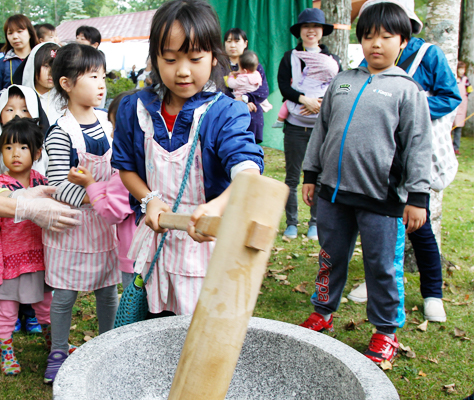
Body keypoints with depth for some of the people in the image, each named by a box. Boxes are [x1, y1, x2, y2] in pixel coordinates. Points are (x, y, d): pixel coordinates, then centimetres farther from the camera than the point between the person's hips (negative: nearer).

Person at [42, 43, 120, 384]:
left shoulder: (107, 122, 3)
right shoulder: (61, 133, -16)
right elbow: (59, 184, -20)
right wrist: (93, 197, -28)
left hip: (104, 220, 5)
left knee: (108, 289, 14)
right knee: (65, 292, 8)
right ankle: (58, 353, 27)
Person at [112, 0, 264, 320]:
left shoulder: (225, 114, -17)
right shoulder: (135, 109, -3)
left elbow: (247, 169, -33)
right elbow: (126, 167, 8)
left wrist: (217, 206, -54)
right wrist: (149, 200, -13)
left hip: (208, 242, -3)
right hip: (154, 237, 4)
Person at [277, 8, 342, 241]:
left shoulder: (332, 60, 11)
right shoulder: (289, 58, 9)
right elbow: (284, 87, -3)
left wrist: (321, 103, -15)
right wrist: (305, 99, -20)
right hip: (295, 126, 0)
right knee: (292, 177, 2)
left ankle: (315, 224, 14)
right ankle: (291, 223, 13)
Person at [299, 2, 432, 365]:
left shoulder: (407, 90, -2)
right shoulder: (341, 83, 10)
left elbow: (418, 145, -4)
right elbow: (321, 130, 17)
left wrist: (417, 197, -8)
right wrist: (311, 174, 16)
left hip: (381, 199, -4)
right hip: (334, 192, 4)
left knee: (382, 267, 5)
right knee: (331, 258, 17)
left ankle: (386, 331, 23)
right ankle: (323, 314, 36)